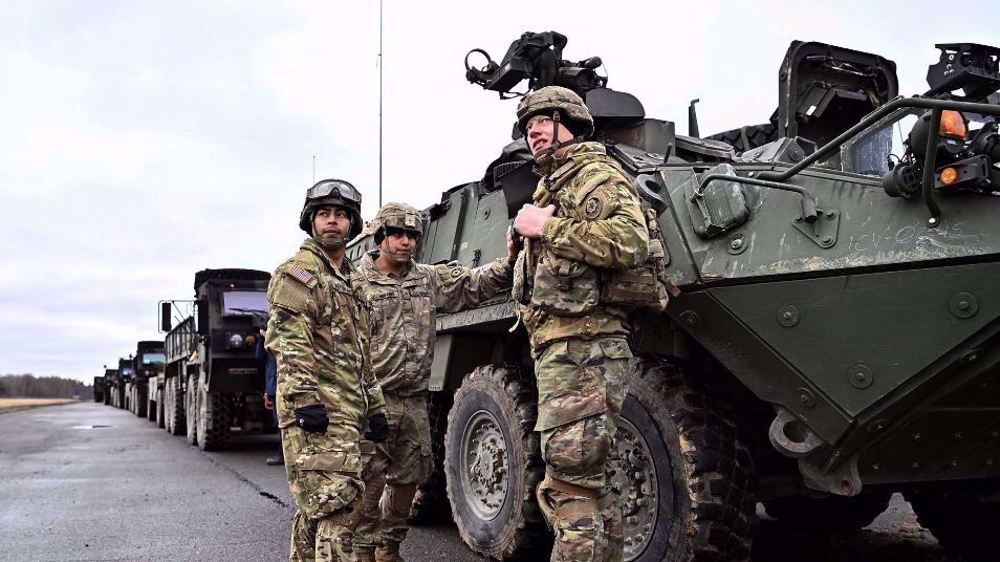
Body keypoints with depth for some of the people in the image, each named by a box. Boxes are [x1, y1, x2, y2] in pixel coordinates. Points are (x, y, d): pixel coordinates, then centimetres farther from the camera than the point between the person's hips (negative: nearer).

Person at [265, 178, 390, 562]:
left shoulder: (350, 281, 24)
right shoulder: (297, 272, -2)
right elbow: (289, 343, -14)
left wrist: (375, 406, 21)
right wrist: (305, 400, -24)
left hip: (347, 411, 9)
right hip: (317, 410, -9)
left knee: (315, 509, 13)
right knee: (334, 505, -16)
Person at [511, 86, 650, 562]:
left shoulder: (596, 175, -4)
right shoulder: (551, 188, 24)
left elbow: (630, 243, -21)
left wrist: (547, 227, -16)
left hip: (583, 348, -10)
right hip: (553, 346, 10)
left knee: (571, 483, -11)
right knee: (587, 481, 15)